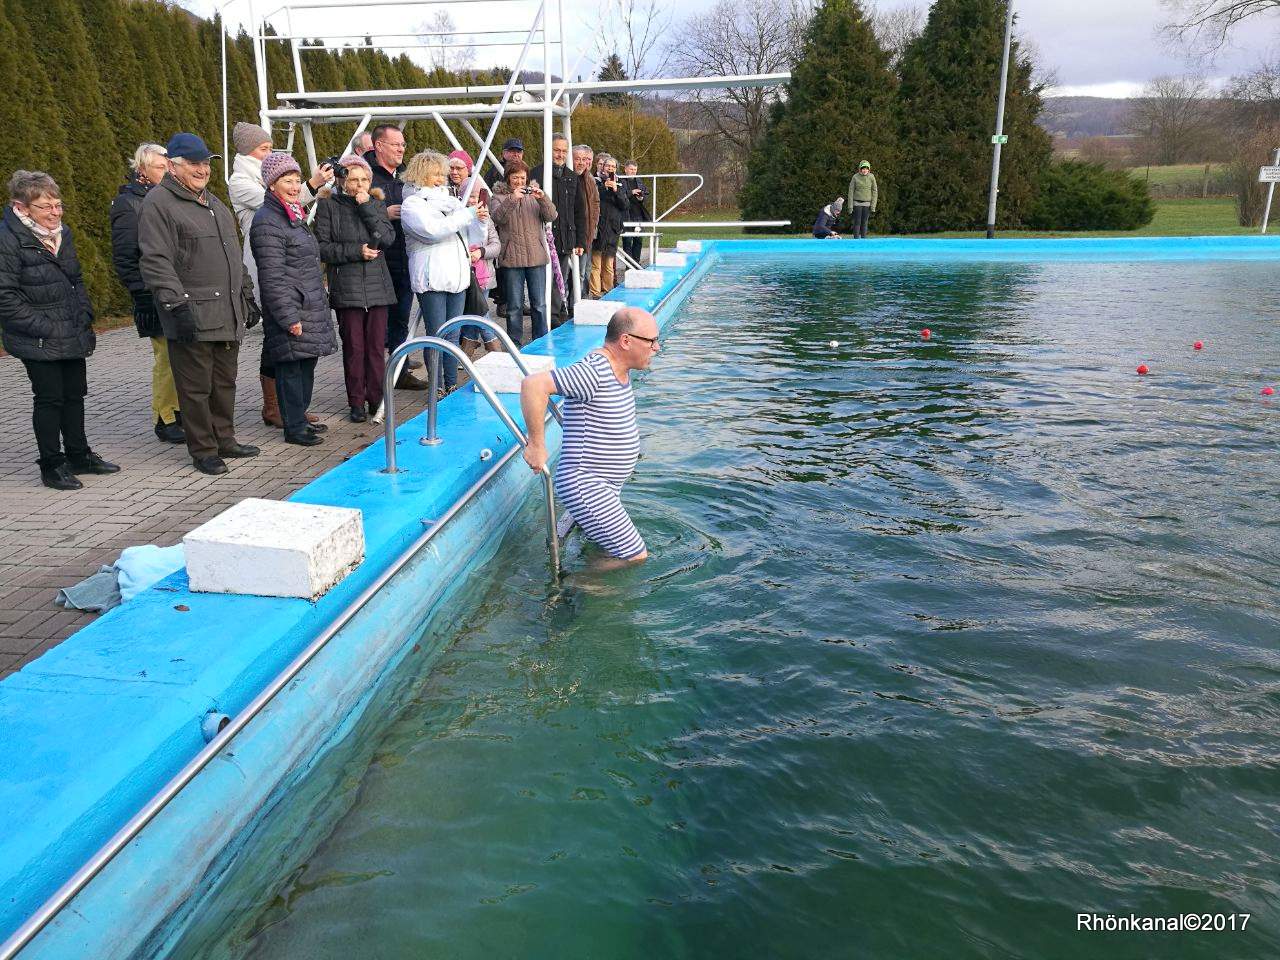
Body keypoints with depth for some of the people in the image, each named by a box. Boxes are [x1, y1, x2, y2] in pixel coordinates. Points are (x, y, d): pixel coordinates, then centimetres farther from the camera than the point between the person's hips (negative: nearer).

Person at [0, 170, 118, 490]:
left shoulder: (62, 233, 9)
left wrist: (84, 316, 6)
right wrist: (44, 328, -19)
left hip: (72, 336, 7)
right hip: (39, 343, -7)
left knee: (75, 394, 15)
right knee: (49, 399, 0)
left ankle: (79, 455, 29)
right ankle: (51, 466, 12)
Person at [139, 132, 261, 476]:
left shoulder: (212, 201, 21)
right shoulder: (159, 203, -7)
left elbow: (233, 255, 27)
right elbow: (156, 262, -15)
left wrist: (247, 296, 23)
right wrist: (178, 306, -22)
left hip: (228, 314, 8)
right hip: (192, 317, -8)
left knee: (224, 381, 14)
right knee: (196, 387, -1)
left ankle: (224, 439, 26)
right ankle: (203, 450, 9)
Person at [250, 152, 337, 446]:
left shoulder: (293, 216, 18)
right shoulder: (267, 222, -13)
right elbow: (272, 277, -18)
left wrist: (320, 302, 24)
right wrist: (289, 317, -21)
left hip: (310, 309, 10)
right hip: (290, 311, -10)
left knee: (306, 365, 14)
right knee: (291, 368, -3)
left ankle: (300, 418, 26)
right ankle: (294, 428, 4)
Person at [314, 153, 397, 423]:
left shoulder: (376, 204, 13)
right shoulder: (328, 206, 3)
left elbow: (388, 238, -3)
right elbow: (322, 248, -2)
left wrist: (367, 207, -8)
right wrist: (356, 251, -11)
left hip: (377, 286, 2)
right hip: (346, 287, -2)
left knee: (377, 346, 2)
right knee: (354, 347, -1)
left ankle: (376, 398, 13)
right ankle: (357, 402, 8)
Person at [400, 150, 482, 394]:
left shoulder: (447, 198, 19)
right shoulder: (412, 204, -3)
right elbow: (433, 230, -18)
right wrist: (468, 214, -17)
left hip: (456, 275, 7)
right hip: (432, 279, -7)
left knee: (453, 336, 9)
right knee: (436, 336, -4)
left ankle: (452, 385, 15)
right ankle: (437, 388, 4)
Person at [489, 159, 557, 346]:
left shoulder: (534, 194, 13)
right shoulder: (500, 196, 5)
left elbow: (551, 216, -1)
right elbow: (497, 218, -14)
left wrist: (543, 198, -17)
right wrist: (511, 200, -26)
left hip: (536, 256, 2)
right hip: (512, 258, -2)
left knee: (539, 304, 5)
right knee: (514, 305, 3)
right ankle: (515, 343, 13)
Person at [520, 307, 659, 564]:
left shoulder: (618, 368, 6)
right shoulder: (594, 372, -24)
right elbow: (533, 384, -33)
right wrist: (537, 445, -26)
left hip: (605, 485, 10)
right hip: (586, 485, -10)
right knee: (635, 557, -6)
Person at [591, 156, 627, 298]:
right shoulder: (597, 183, 6)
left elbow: (624, 205, 4)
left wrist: (616, 190, -8)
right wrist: (603, 187, -13)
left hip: (613, 228, 3)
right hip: (598, 227, -3)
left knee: (609, 265, 6)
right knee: (596, 263, -8)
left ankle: (607, 291, 13)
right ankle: (595, 293, -8)